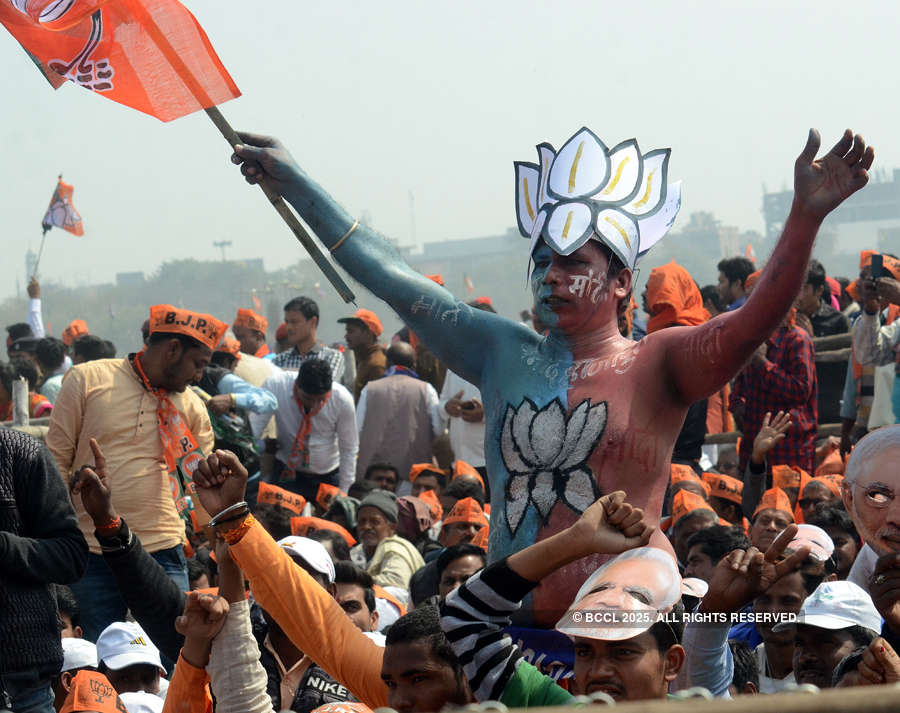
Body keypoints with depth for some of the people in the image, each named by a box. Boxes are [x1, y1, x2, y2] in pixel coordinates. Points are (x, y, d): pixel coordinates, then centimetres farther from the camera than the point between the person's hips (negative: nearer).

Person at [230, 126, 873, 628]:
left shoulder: (657, 366, -1)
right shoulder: (505, 353, 11)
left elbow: (755, 321, -16)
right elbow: (393, 279, 14)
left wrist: (806, 217, -31)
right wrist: (294, 183, 15)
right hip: (511, 623, 4)